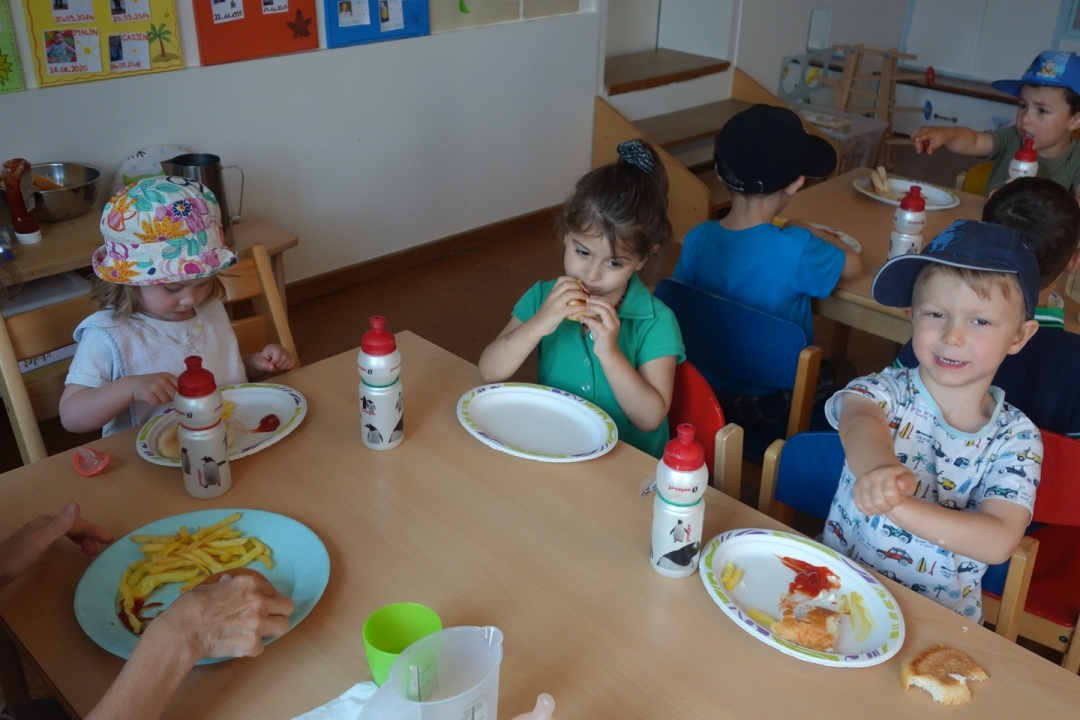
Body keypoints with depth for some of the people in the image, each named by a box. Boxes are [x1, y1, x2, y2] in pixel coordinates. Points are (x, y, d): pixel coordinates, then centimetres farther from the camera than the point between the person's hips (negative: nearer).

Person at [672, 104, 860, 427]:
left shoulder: (697, 239, -16)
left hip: (708, 391, 4)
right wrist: (821, 238, 13)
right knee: (844, 373, 27)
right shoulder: (796, 250, -27)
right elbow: (853, 265, -7)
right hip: (771, 403, -4)